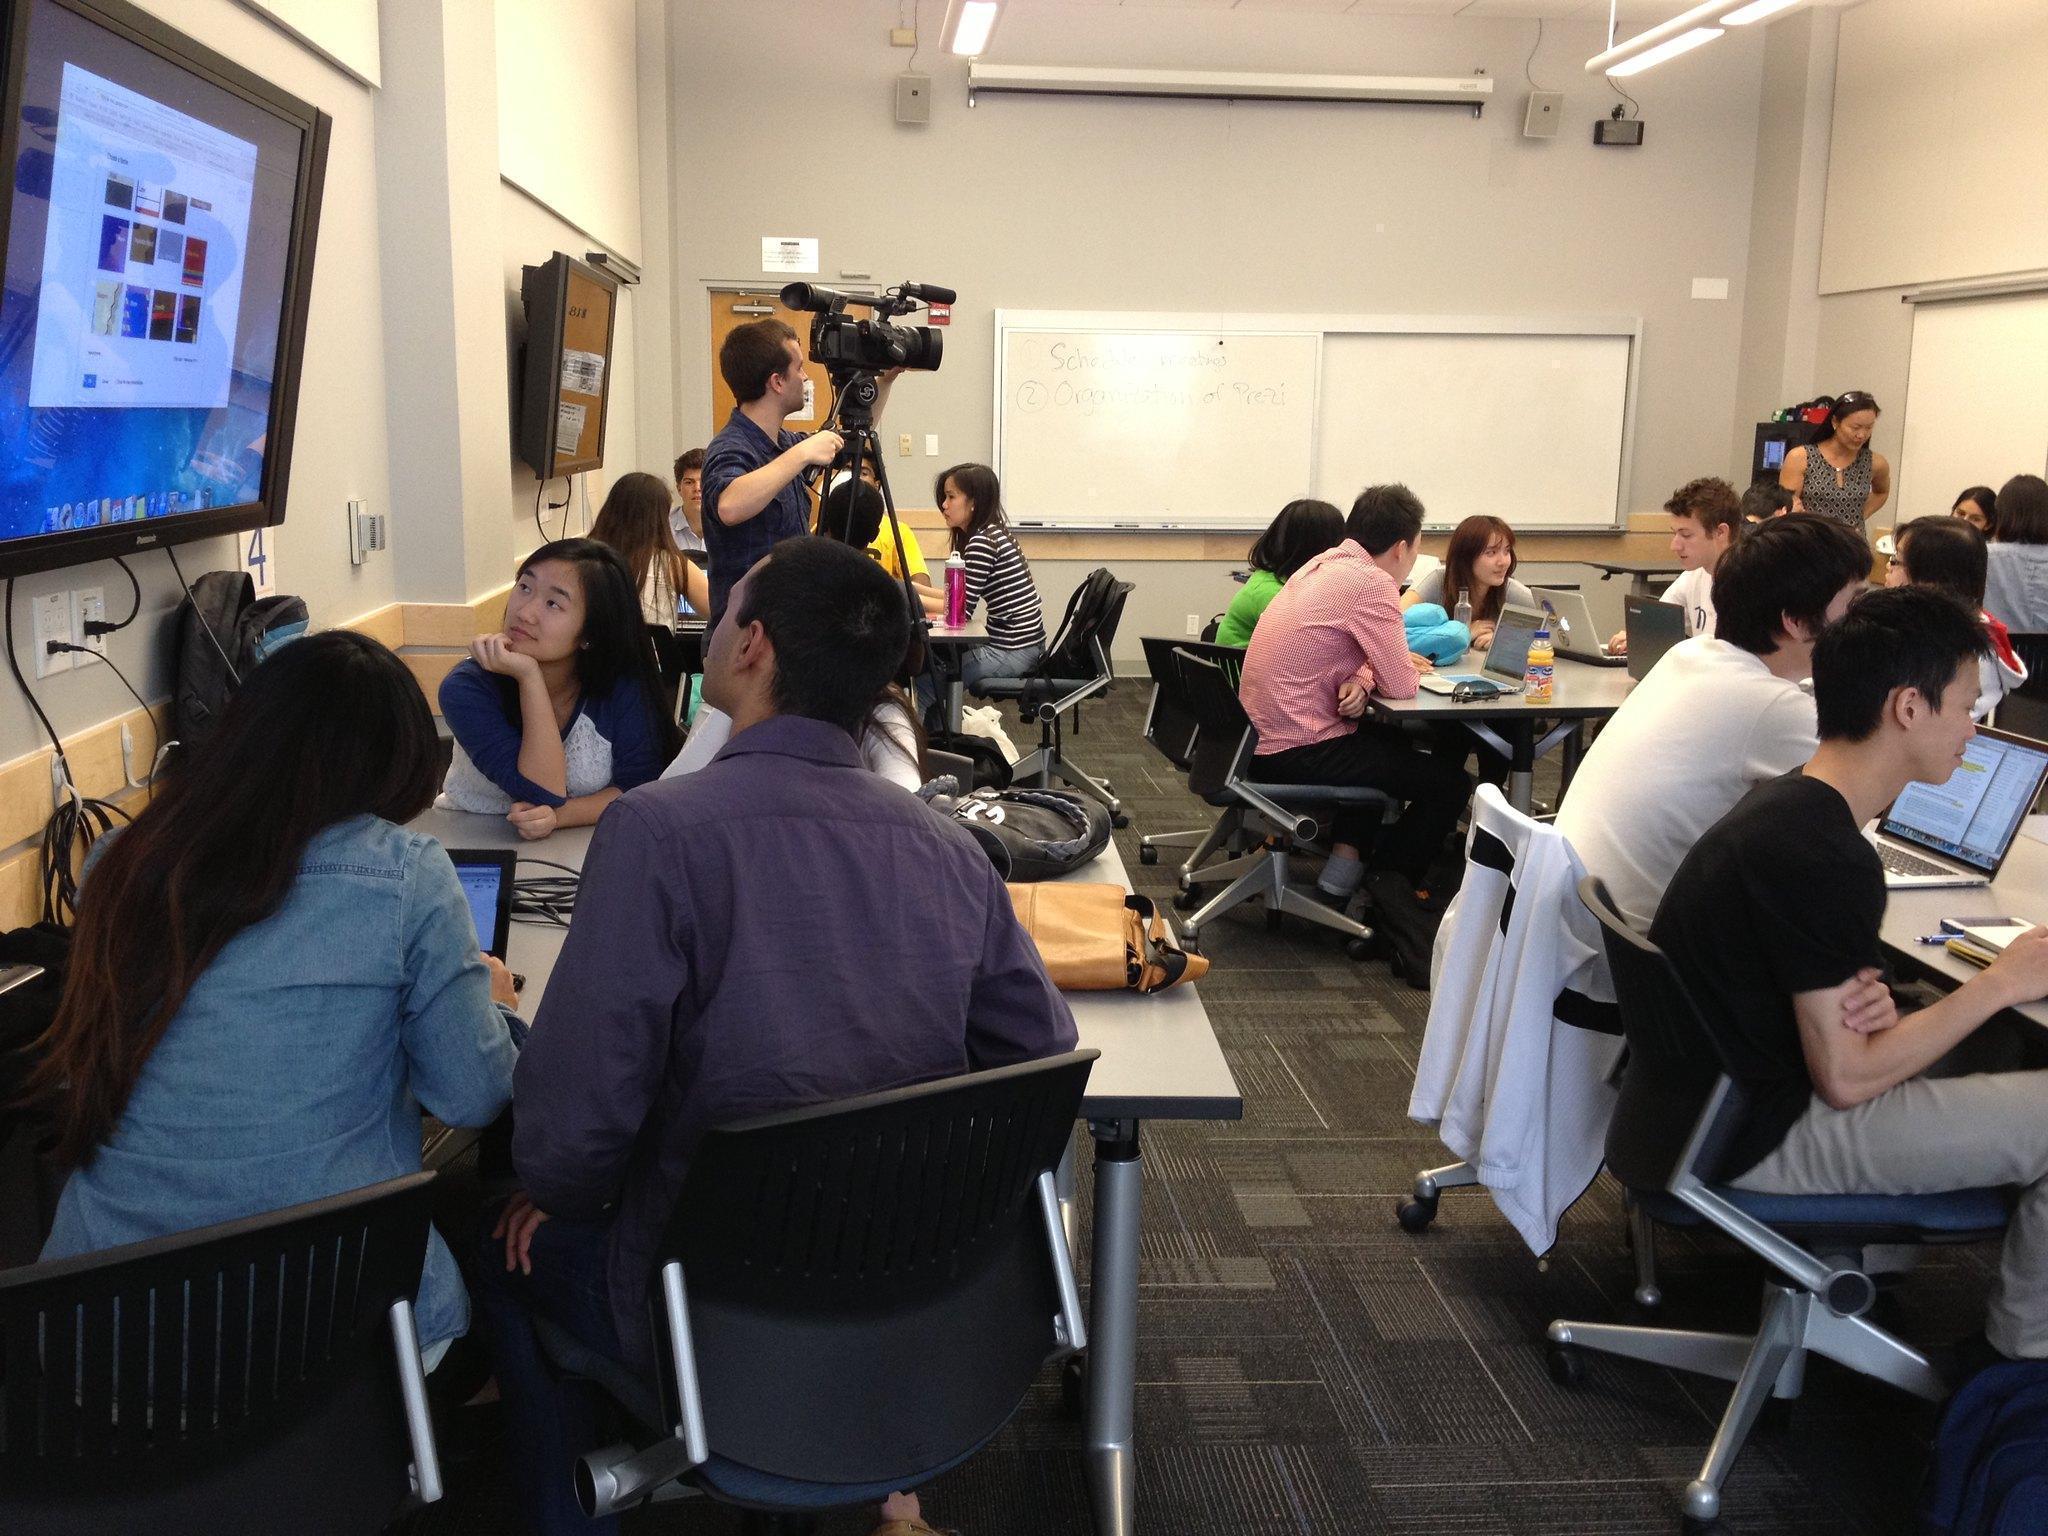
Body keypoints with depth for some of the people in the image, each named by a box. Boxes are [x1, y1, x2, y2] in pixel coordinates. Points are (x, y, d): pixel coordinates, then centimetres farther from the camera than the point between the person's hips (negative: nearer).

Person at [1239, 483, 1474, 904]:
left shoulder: (1323, 566, 9)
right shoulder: (1371, 583, -18)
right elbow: (1401, 686, -16)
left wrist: (1361, 678, -6)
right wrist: (1366, 677, 5)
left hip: (1261, 737, 9)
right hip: (1298, 754, -9)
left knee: (1393, 741, 30)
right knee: (1450, 782, 0)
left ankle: (1345, 860, 27)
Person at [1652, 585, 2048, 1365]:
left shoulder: (1783, 803, 3)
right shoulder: (1827, 860, -26)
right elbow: (1845, 1079, -21)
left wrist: (1863, 1002, -10)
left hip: (1718, 1091, 10)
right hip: (1760, 1140, -10)